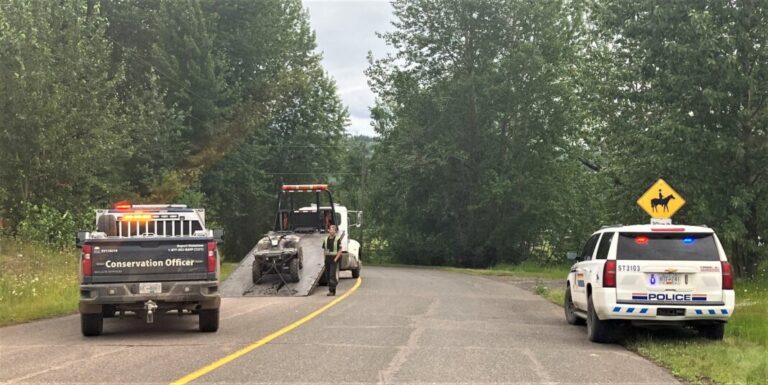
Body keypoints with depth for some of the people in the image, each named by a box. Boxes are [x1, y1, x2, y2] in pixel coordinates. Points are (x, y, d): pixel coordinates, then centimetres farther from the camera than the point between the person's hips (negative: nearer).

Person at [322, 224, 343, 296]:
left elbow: (340, 251, -5)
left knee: (332, 275, -14)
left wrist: (335, 259, -13)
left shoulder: (337, 240, -4)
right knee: (327, 275, 6)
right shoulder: (326, 240, 10)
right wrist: (326, 258, 5)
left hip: (334, 259, -5)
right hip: (327, 259, 5)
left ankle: (331, 291, -15)